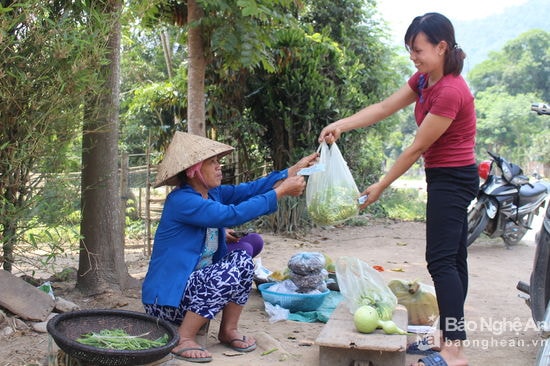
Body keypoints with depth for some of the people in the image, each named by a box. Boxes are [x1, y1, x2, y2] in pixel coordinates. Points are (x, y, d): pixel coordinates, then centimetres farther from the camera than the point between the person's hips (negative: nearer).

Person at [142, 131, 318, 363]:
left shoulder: (212, 194, 5)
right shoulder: (181, 201, -22)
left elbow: (249, 189, -4)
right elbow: (232, 215, -31)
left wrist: (293, 171, -13)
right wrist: (281, 191, -28)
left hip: (196, 284, 9)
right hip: (167, 298, -9)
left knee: (242, 258, -8)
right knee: (230, 274, -27)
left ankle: (228, 330, 4)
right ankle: (182, 339, -12)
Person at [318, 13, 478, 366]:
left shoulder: (451, 92, -24)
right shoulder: (423, 80, 5)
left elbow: (417, 148, -20)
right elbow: (384, 108, 3)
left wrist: (381, 186, -13)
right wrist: (342, 124, -12)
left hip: (453, 178, -10)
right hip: (448, 178, 10)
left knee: (441, 260, -13)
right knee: (453, 258, 12)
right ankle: (452, 336, 21)